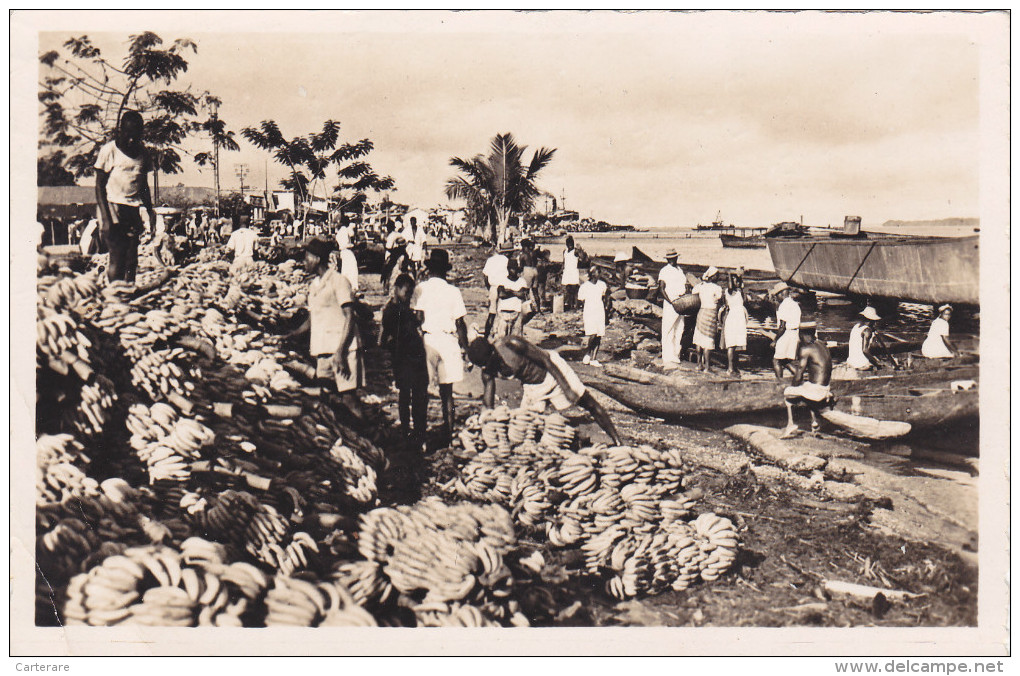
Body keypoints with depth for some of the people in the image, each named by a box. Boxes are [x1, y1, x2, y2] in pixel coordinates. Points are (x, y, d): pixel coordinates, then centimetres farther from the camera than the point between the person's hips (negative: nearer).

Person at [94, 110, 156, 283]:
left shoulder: (142, 153, 11)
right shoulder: (108, 151, -2)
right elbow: (100, 186, -2)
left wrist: (150, 211, 7)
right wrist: (106, 219, -11)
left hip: (134, 210, 4)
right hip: (113, 206, -4)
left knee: (132, 261, 0)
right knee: (117, 259, -12)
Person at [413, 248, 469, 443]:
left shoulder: (420, 289, -4)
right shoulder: (453, 291, -1)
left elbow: (416, 318, -9)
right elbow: (460, 323, 0)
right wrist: (464, 346, 10)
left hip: (425, 340, -1)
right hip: (448, 341, 1)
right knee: (447, 392, 9)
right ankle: (448, 434, 12)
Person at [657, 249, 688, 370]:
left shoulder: (680, 270, 17)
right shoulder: (664, 271, -4)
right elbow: (661, 290, -10)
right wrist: (671, 301, -18)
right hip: (670, 304, -7)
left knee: (679, 332, 10)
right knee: (668, 333, -9)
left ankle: (675, 358, 17)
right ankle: (668, 361, -9)